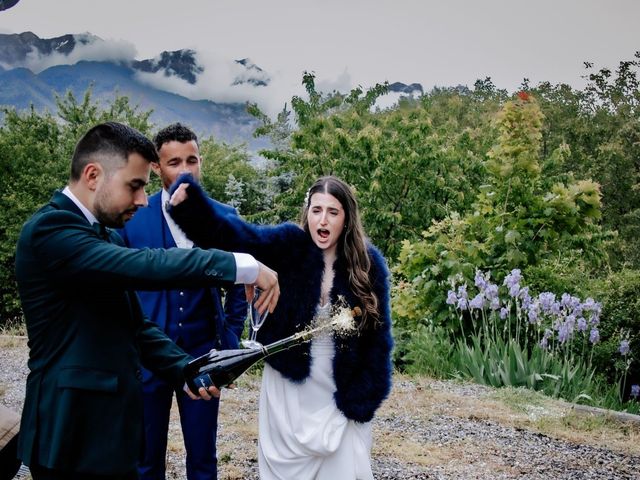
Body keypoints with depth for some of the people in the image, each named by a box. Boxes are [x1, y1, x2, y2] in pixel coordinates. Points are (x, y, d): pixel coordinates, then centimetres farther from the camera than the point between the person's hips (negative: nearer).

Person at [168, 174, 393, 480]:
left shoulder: (368, 263, -7)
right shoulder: (289, 245, -8)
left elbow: (378, 334, -2)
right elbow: (236, 235, -25)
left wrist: (365, 396, -5)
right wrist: (189, 202, -42)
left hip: (342, 390, 0)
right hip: (288, 386, 0)